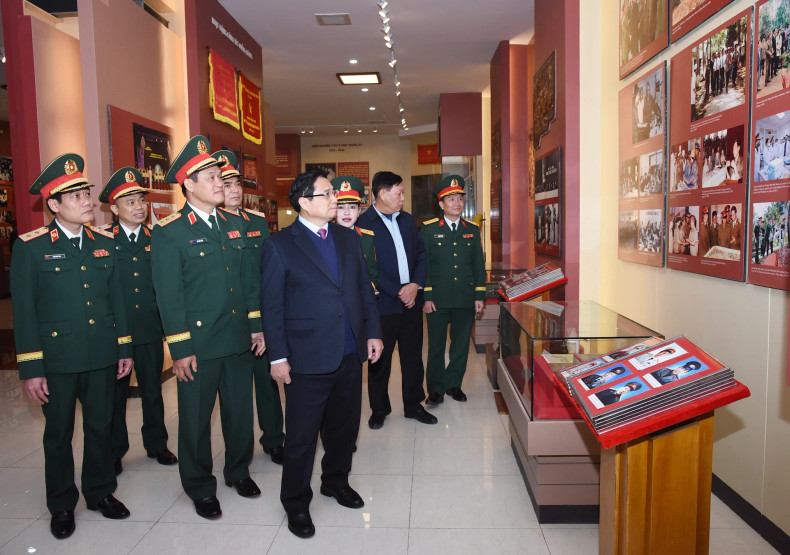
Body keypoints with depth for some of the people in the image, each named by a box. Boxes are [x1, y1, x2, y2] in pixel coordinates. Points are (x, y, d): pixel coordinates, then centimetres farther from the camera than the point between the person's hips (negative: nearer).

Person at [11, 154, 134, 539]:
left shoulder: (104, 244, 6)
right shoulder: (30, 247, -7)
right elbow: (24, 311, -8)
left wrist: (125, 348, 8)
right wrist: (30, 369, -10)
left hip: (102, 357, 4)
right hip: (57, 358, -3)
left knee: (100, 427, 15)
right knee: (58, 434, 12)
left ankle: (100, 492, 34)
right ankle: (62, 505, 30)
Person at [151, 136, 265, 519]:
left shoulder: (234, 225, 9)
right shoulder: (169, 233, -9)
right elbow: (168, 296, -11)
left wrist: (256, 325, 9)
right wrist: (180, 349, -13)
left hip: (239, 339, 5)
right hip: (199, 343, -5)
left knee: (240, 409, 17)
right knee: (196, 418, 10)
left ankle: (238, 470, 39)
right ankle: (200, 487, 30)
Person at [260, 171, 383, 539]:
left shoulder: (348, 239, 10)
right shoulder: (280, 245, -7)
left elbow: (365, 289, 13)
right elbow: (272, 306, -8)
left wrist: (373, 332, 7)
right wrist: (278, 357, -10)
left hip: (350, 355, 5)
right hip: (308, 358, -5)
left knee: (345, 426, 18)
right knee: (302, 436, 7)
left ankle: (336, 481, 42)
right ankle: (296, 503, 28)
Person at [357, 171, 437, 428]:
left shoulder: (407, 219, 11)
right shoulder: (363, 224, -11)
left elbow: (421, 254, 11)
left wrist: (416, 285, -5)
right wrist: (398, 292, -15)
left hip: (412, 299, 6)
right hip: (383, 303, -5)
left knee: (413, 356, 13)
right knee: (380, 360, 9)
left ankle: (413, 405, 29)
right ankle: (379, 409, 27)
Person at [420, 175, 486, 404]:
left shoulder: (472, 230, 9)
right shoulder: (428, 229, 0)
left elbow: (478, 265, 11)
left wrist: (480, 296, 5)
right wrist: (426, 296, -9)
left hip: (466, 299, 3)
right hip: (438, 298, -3)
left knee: (461, 344, 10)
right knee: (436, 345, 6)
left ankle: (453, 384, 27)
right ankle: (435, 389, 19)